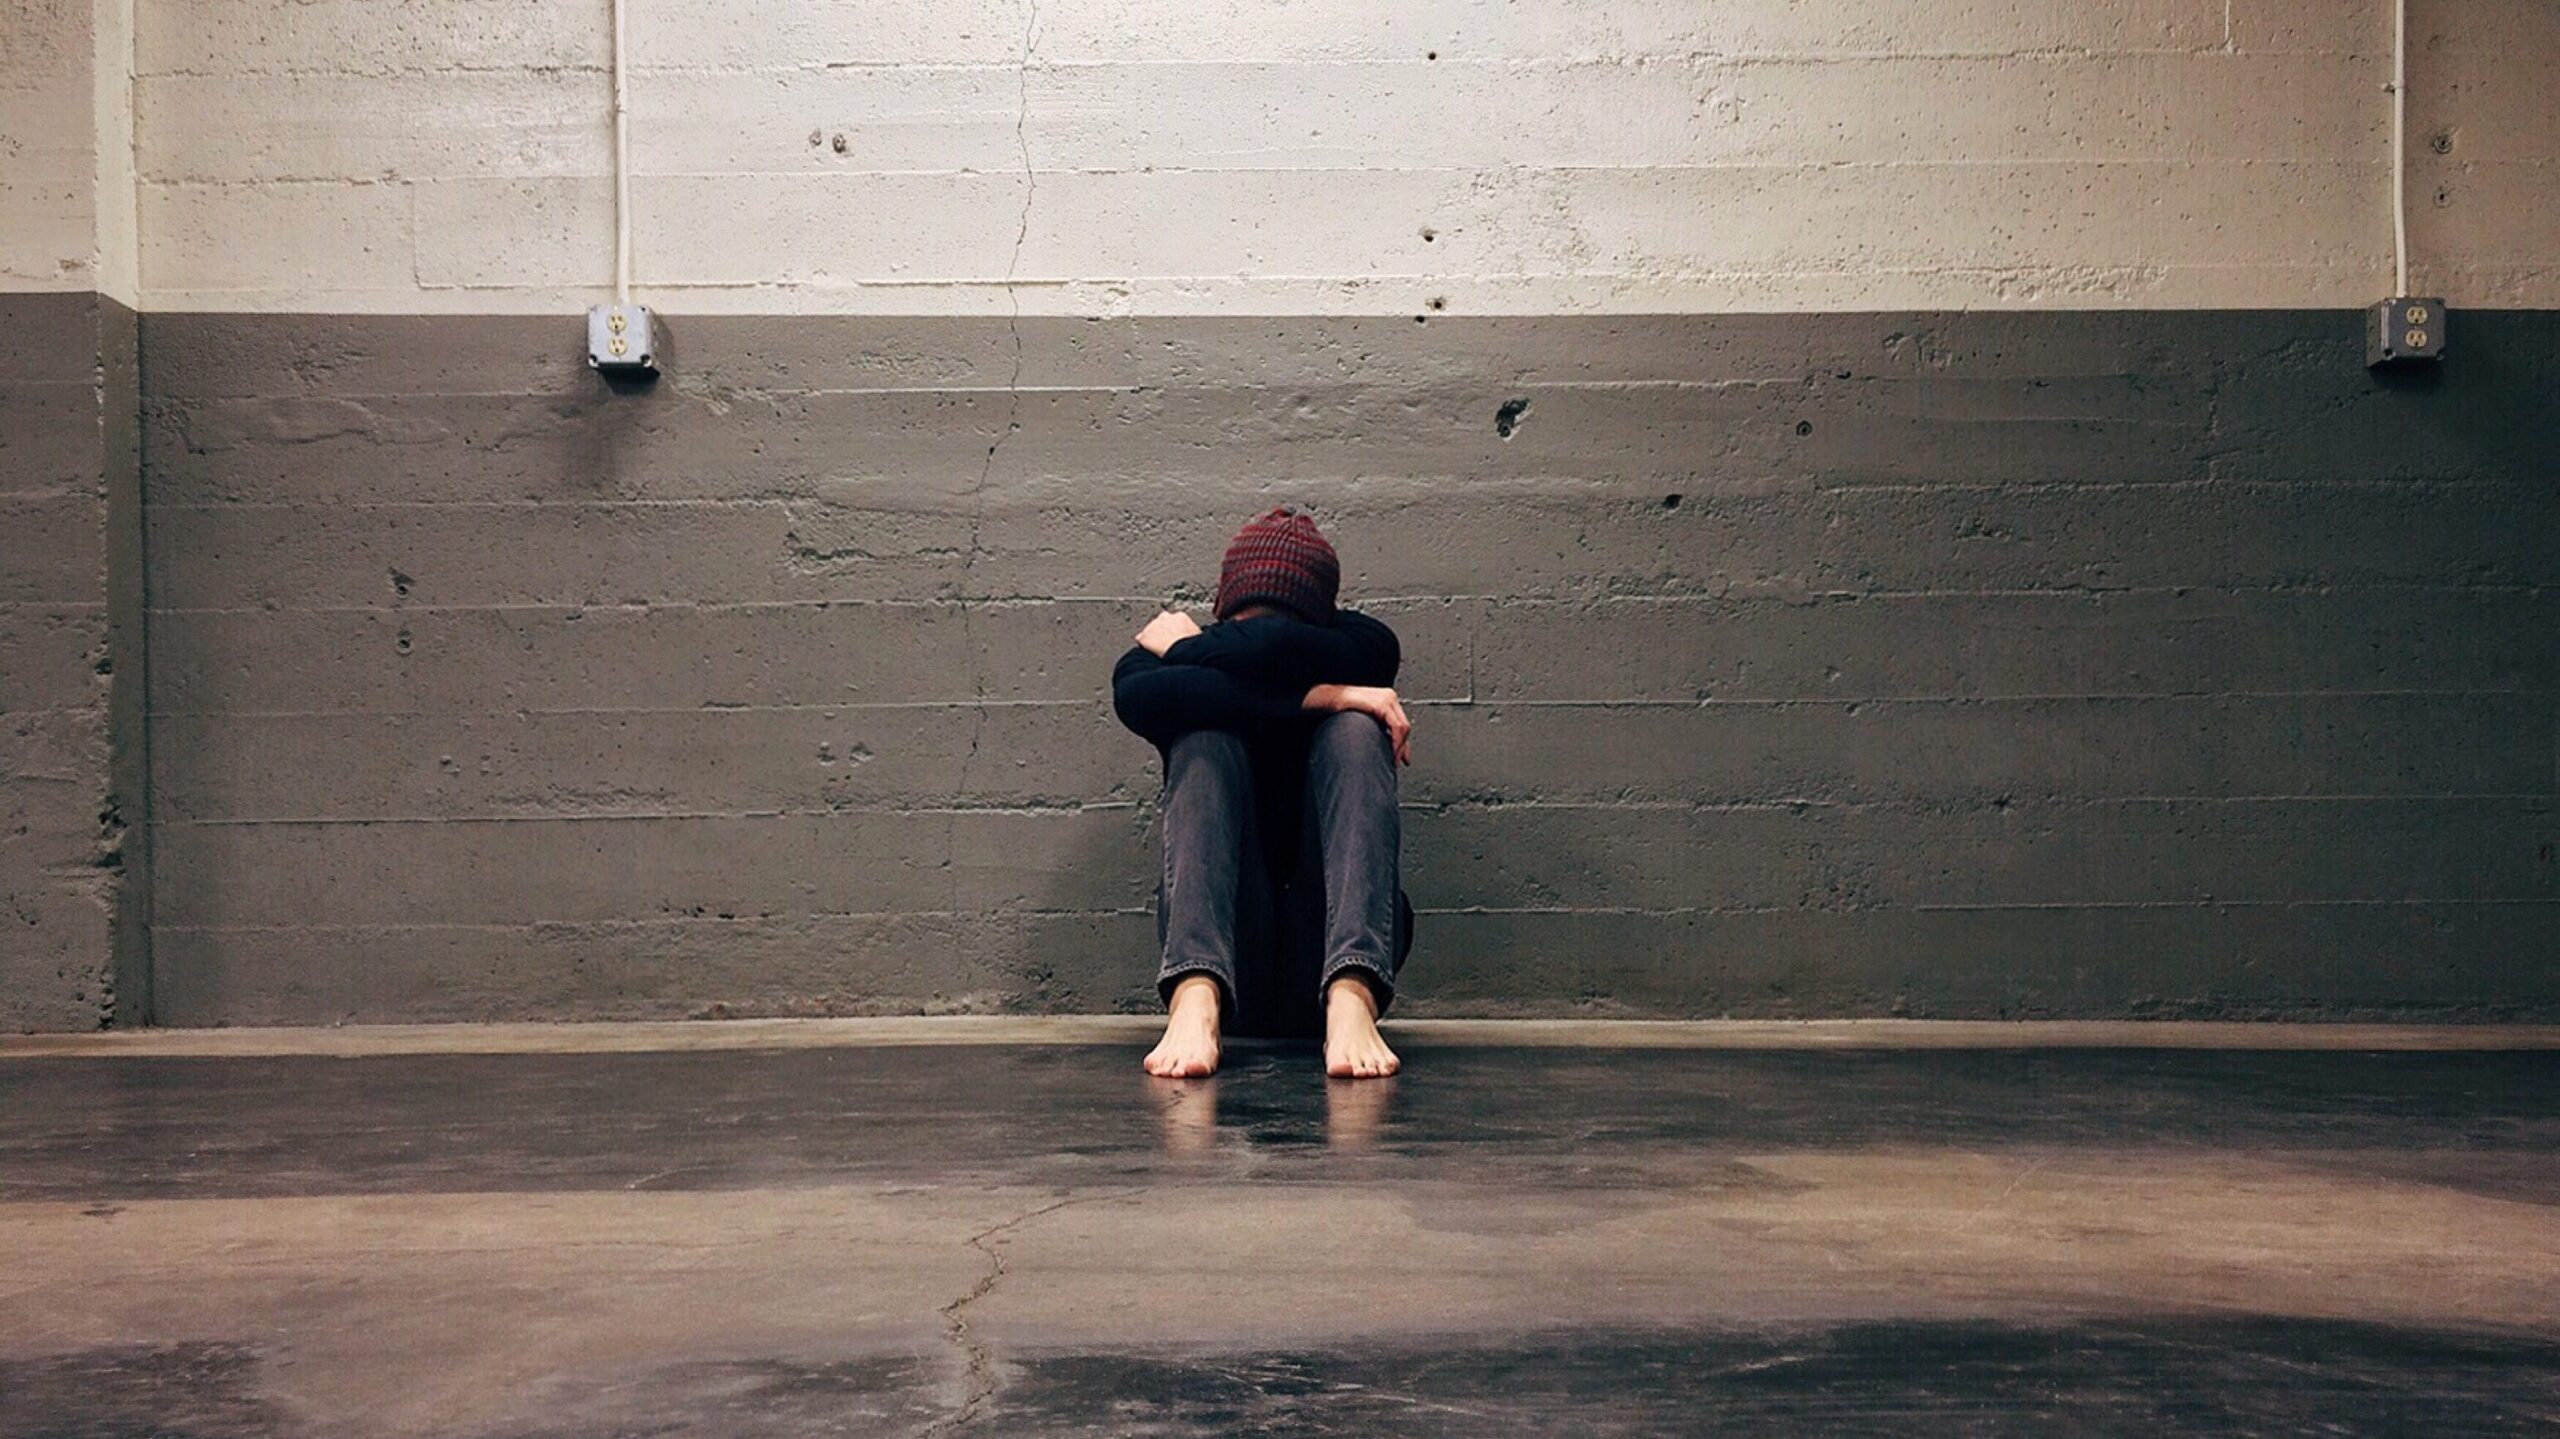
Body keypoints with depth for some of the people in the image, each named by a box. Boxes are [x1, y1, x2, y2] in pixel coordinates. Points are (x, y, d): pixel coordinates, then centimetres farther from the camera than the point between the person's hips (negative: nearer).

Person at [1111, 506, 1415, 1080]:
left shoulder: (1367, 647, 2)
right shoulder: (1157, 658, 4)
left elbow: (1275, 651, -22)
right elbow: (1136, 696, -23)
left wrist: (1184, 646, -2)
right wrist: (1318, 697, -23)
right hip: (1222, 956, 0)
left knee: (1354, 729, -19)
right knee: (1206, 737, -19)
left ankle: (1351, 1001, -41)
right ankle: (1196, 998, -42)